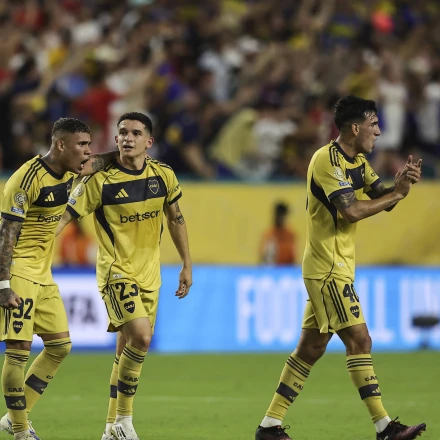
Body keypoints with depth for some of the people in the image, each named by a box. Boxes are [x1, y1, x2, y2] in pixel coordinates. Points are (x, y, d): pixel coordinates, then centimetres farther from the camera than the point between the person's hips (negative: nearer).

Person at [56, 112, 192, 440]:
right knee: (141, 337, -22)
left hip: (149, 274, 5)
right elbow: (64, 216, -11)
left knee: (129, 349, 9)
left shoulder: (163, 176, 0)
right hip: (116, 272, -5)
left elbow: (175, 219, 13)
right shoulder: (100, 180, -14)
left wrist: (187, 265, 14)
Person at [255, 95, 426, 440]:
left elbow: (380, 196, 9)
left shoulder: (358, 161, 14)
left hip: (337, 267, 10)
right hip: (328, 268, -10)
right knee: (359, 340, -10)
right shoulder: (328, 159, -16)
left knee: (311, 348, 10)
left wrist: (400, 184, -11)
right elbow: (351, 211, -24)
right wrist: (396, 194, -17)